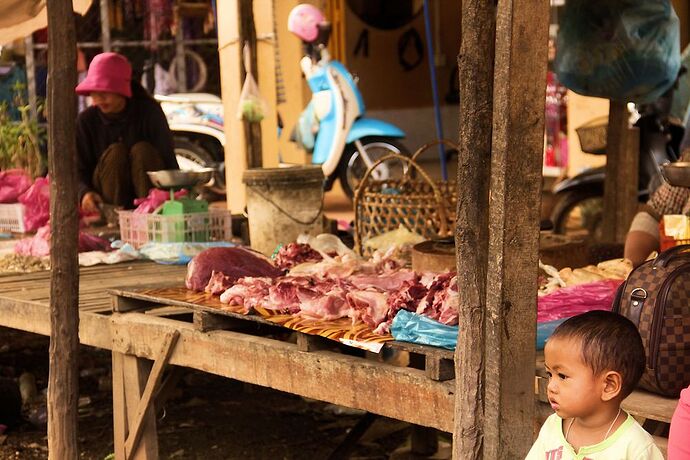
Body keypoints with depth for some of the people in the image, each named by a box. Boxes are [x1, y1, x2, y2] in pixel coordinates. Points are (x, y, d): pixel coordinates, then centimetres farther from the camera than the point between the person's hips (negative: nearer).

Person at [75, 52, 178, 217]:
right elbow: (80, 170, -6)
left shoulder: (149, 112, -9)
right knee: (115, 152, -25)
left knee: (142, 150, -27)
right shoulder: (86, 120, -5)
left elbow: (168, 161, -13)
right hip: (106, 199, 1)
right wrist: (85, 192, -30)